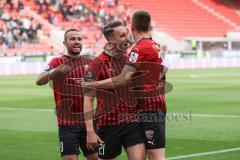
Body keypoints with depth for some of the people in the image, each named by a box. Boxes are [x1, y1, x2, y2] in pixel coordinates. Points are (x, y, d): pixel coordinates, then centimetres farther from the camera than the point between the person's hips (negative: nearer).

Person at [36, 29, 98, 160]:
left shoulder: (89, 62, 8)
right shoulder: (57, 62, -2)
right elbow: (39, 81, -16)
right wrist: (55, 71, -37)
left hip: (88, 120, 4)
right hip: (67, 122, -3)